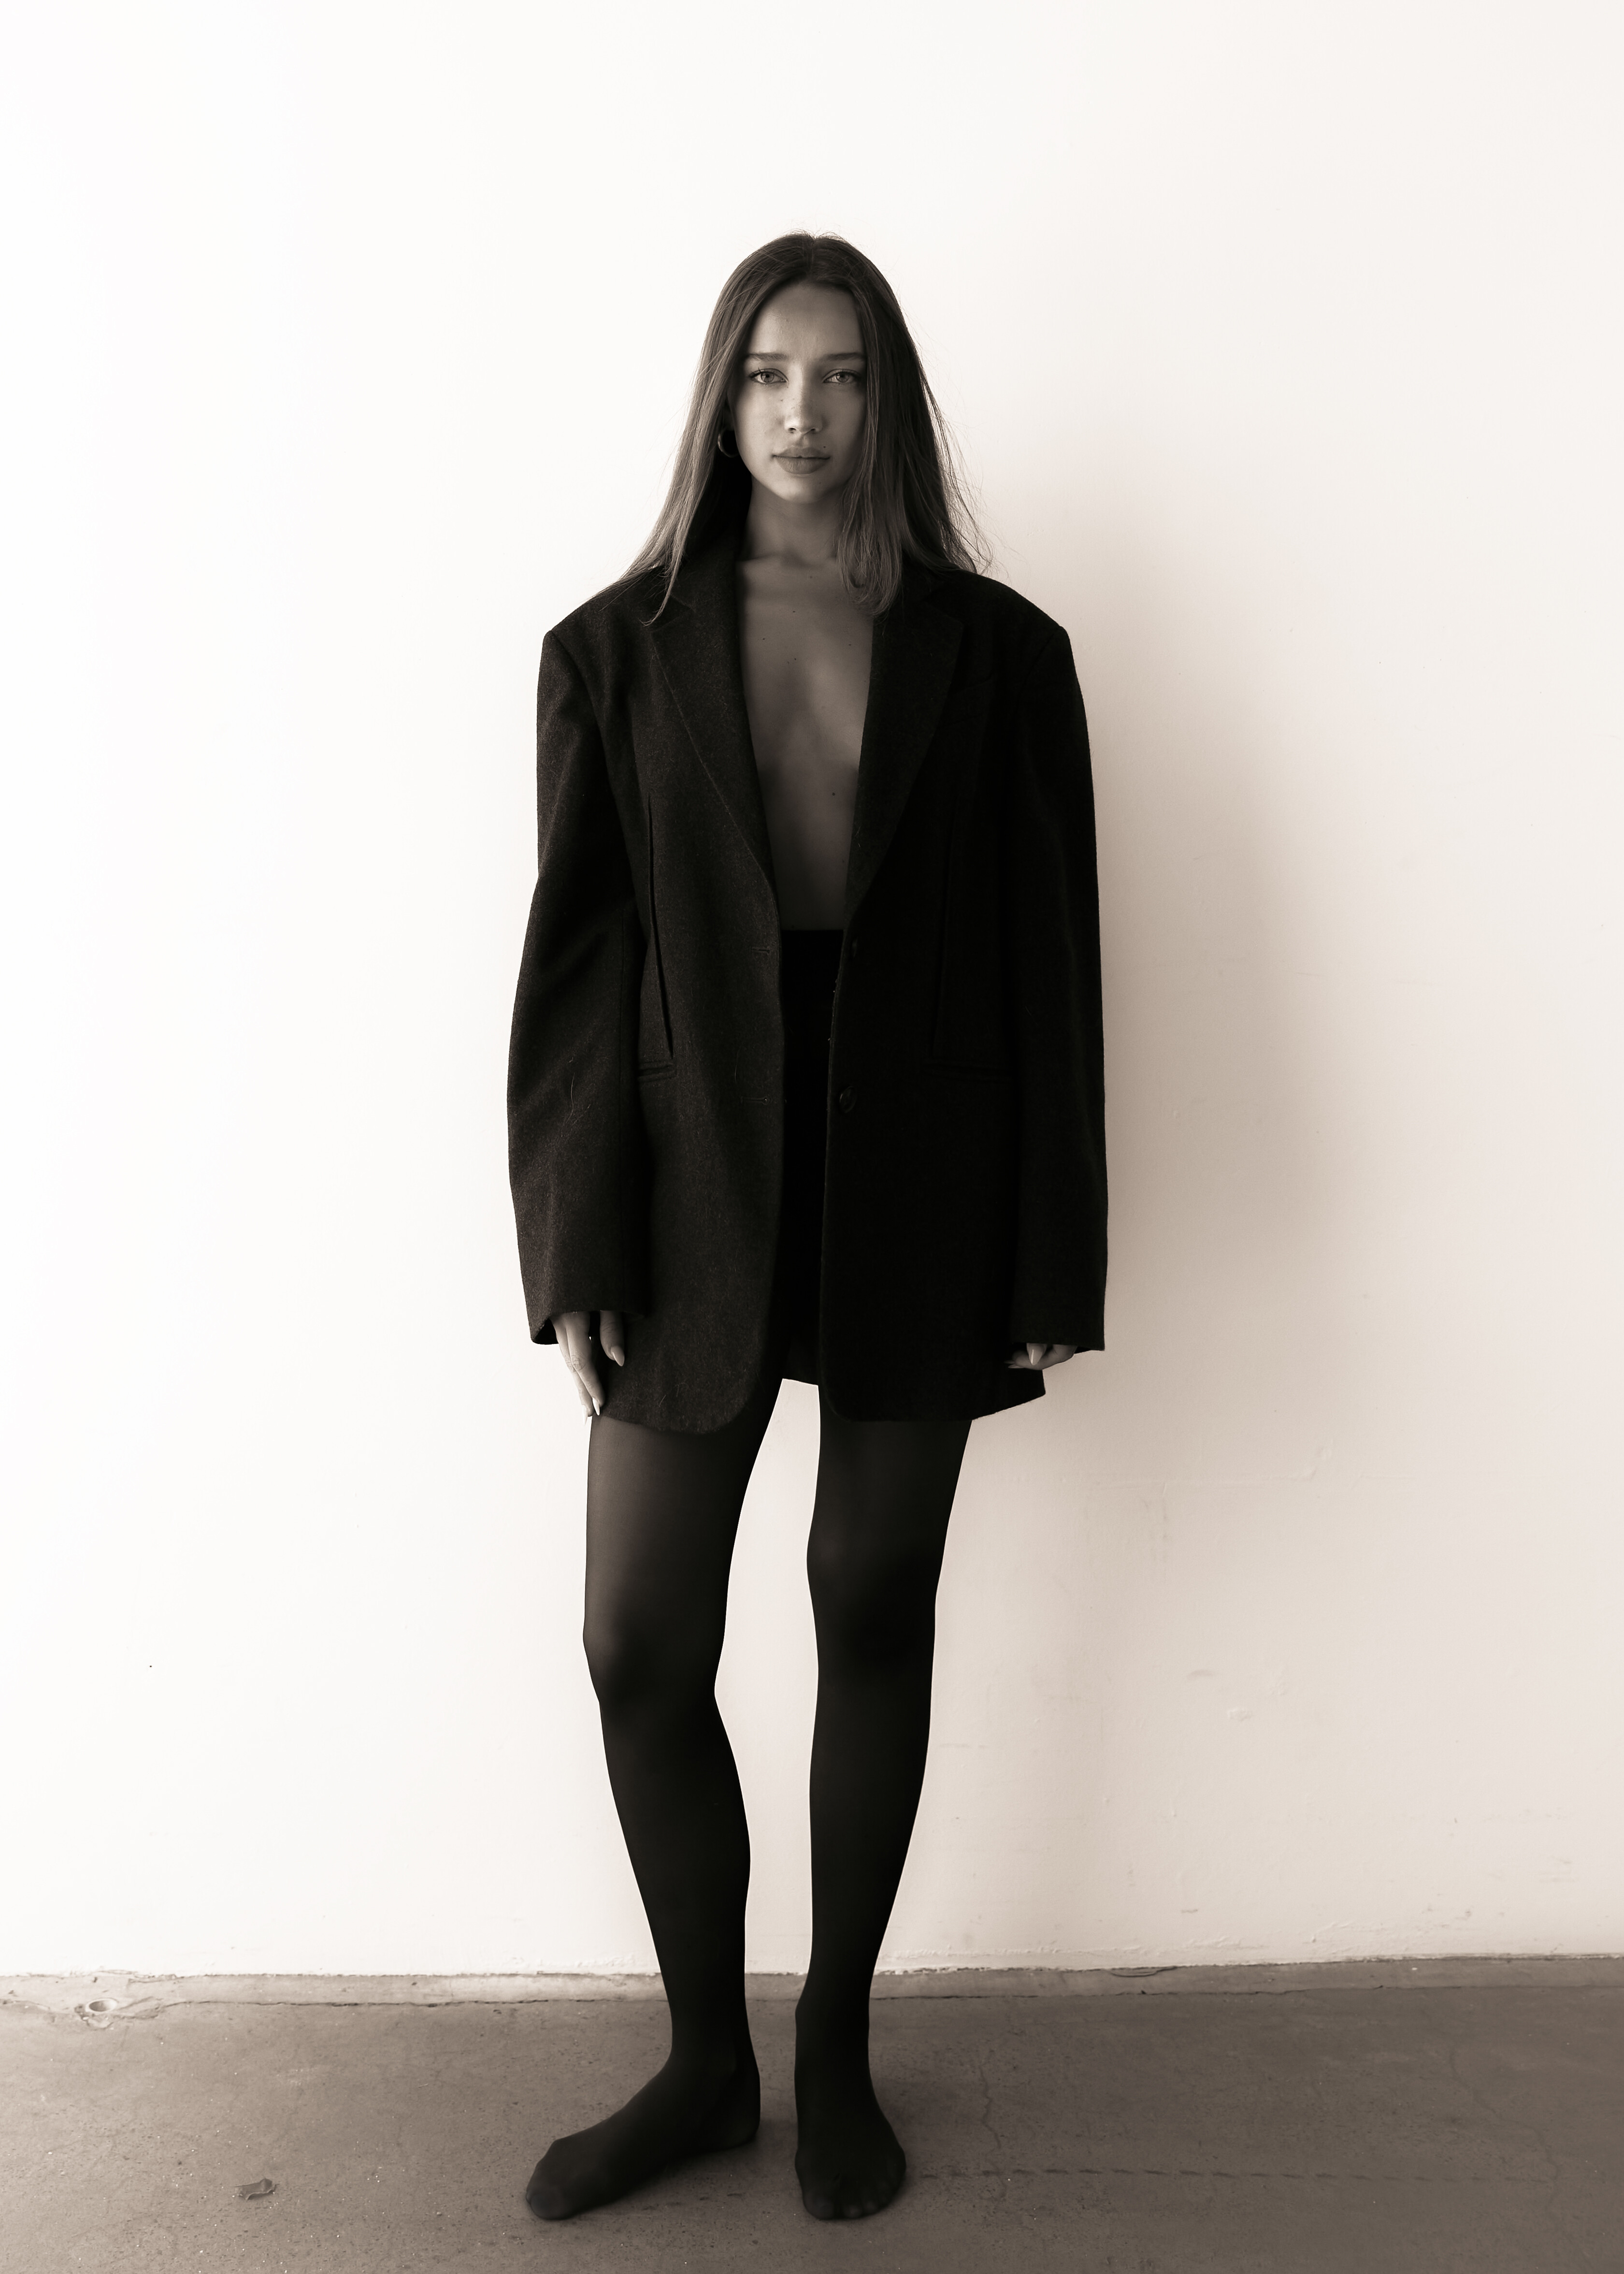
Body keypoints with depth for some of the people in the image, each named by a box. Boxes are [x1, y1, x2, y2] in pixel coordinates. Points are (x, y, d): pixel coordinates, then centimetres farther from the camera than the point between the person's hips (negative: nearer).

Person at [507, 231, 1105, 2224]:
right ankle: (706, 2059, 30)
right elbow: (574, 960, 0)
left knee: (875, 1618, 11)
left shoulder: (996, 655, 2)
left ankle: (837, 2055, 34)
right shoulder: (616, 652, 3)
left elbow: (1049, 972, 1)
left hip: (915, 1196, 0)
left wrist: (1053, 1267, -1)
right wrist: (574, 1258, -5)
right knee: (641, 1645, 4)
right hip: (697, 1186, 1)